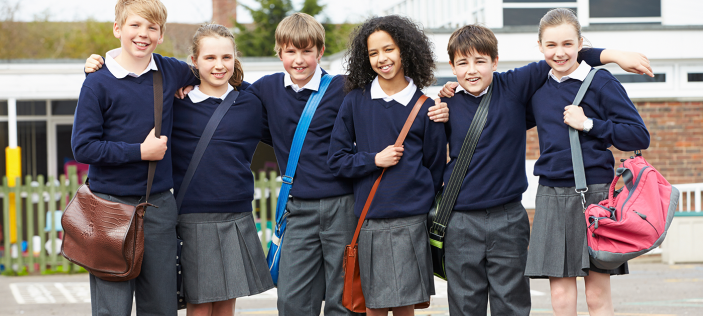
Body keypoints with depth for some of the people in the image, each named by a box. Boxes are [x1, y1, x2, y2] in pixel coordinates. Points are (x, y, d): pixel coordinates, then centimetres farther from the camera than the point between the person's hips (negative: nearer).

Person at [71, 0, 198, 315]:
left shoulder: (171, 72, 5)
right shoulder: (98, 82, -7)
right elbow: (83, 147, -11)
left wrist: (185, 90, 8)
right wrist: (140, 151, -12)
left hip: (158, 205, 4)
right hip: (111, 204, -4)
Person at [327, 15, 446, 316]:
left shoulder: (424, 107, 3)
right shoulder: (355, 102, 5)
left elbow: (436, 167, 10)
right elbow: (337, 159, 7)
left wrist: (424, 204, 5)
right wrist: (374, 160, -7)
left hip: (410, 222, -1)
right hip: (369, 221, 1)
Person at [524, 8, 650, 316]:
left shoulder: (600, 82, -3)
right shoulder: (537, 89, 11)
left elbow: (639, 136, -6)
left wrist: (588, 124, -12)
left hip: (594, 192, -4)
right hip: (551, 195, 4)